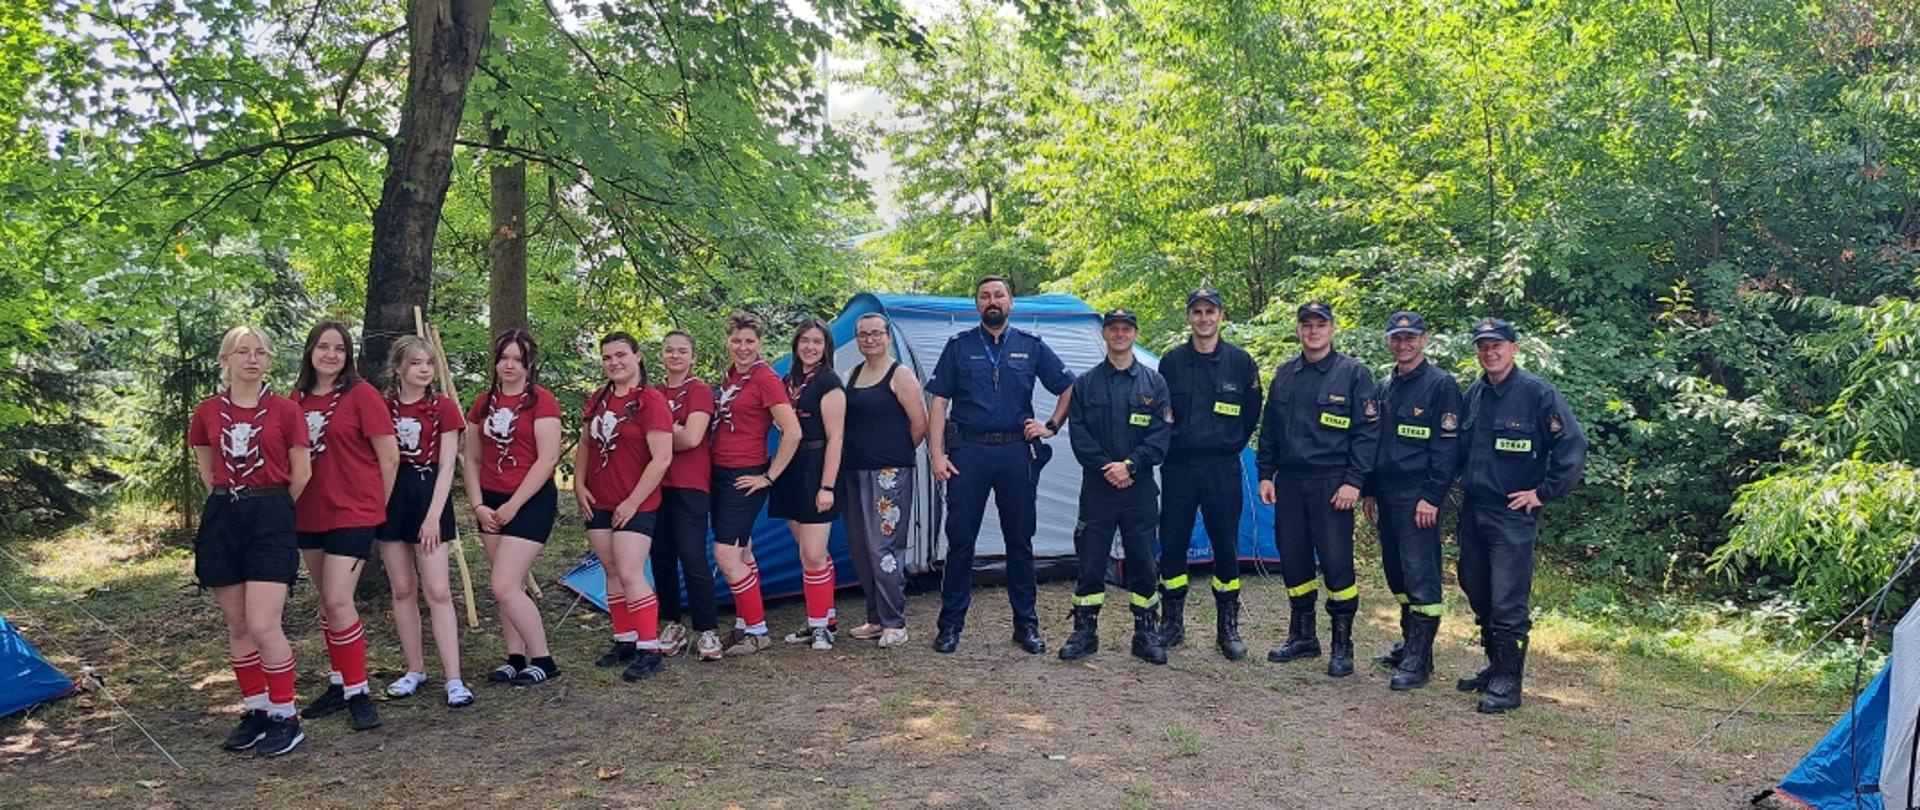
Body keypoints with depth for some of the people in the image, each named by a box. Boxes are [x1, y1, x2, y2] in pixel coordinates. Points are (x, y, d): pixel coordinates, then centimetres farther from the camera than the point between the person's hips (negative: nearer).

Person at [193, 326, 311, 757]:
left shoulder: (285, 410, -3)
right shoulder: (207, 411, 6)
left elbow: (301, 473, 3)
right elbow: (206, 470, 18)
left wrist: (272, 509, 8)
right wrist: (232, 501, 11)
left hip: (270, 518, -4)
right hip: (222, 519, 4)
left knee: (263, 625, -10)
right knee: (237, 627, 9)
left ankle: (285, 718, 1)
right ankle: (255, 710, 21)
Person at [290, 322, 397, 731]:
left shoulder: (361, 394, -9)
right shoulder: (298, 397, 7)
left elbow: (389, 456, -8)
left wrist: (379, 504, -1)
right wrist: (292, 501, 9)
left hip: (353, 513, -6)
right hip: (309, 514, 6)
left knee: (337, 602, -12)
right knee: (327, 602, 14)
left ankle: (358, 693, 0)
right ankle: (339, 684, 26)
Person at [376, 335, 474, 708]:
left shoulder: (443, 407, -3)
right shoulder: (383, 408, 4)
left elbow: (446, 466, -6)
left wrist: (433, 515, -13)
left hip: (429, 493, -3)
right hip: (391, 497, 3)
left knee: (437, 591, -6)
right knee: (403, 589, 8)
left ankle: (453, 679, -4)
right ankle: (415, 670, 20)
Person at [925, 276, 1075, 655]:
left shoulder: (1031, 346, 8)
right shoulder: (959, 346, 5)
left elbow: (1069, 389, 14)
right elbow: (938, 402, 2)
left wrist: (1051, 426, 3)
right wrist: (937, 453, -6)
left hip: (1016, 451, 1)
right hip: (968, 452, -1)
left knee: (1020, 539, 8)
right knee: (960, 539, 1)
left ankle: (1026, 624, 18)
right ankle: (950, 625, 11)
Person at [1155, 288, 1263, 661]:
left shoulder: (1240, 361, 0)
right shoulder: (1172, 361, 1)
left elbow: (1252, 414, 9)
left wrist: (1231, 446, 10)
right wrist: (1169, 446, 8)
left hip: (1222, 467, -1)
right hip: (1178, 466, 1)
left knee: (1226, 546, 4)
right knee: (1172, 544, 5)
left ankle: (1228, 628, 16)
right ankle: (1171, 624, 18)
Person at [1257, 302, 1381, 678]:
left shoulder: (1353, 373, -4)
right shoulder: (1285, 375, 11)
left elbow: (1368, 432, -6)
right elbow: (1268, 430, 17)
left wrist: (1353, 481, -12)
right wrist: (1265, 474, 10)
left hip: (1331, 484, -5)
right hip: (1289, 482, 5)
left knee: (1337, 562, -4)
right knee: (1292, 559, 10)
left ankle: (1342, 646, 8)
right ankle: (1302, 636, 25)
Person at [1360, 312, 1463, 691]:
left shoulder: (1441, 386, -7)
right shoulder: (1385, 388, 15)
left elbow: (1447, 449, -12)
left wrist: (1432, 497, -17)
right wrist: (1370, 491, 17)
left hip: (1418, 499, -8)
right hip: (1387, 495, 8)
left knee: (1420, 575, -6)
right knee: (1396, 572, 14)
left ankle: (1419, 660, -1)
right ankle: (1409, 643, 27)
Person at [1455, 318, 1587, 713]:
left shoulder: (1538, 393, -11)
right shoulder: (1473, 394, 8)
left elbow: (1573, 446, -14)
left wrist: (1544, 493, -12)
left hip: (1513, 514, -7)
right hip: (1473, 512, 7)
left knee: (1508, 602, -6)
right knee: (1478, 595, 15)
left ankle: (1509, 682, 4)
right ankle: (1495, 667, 29)